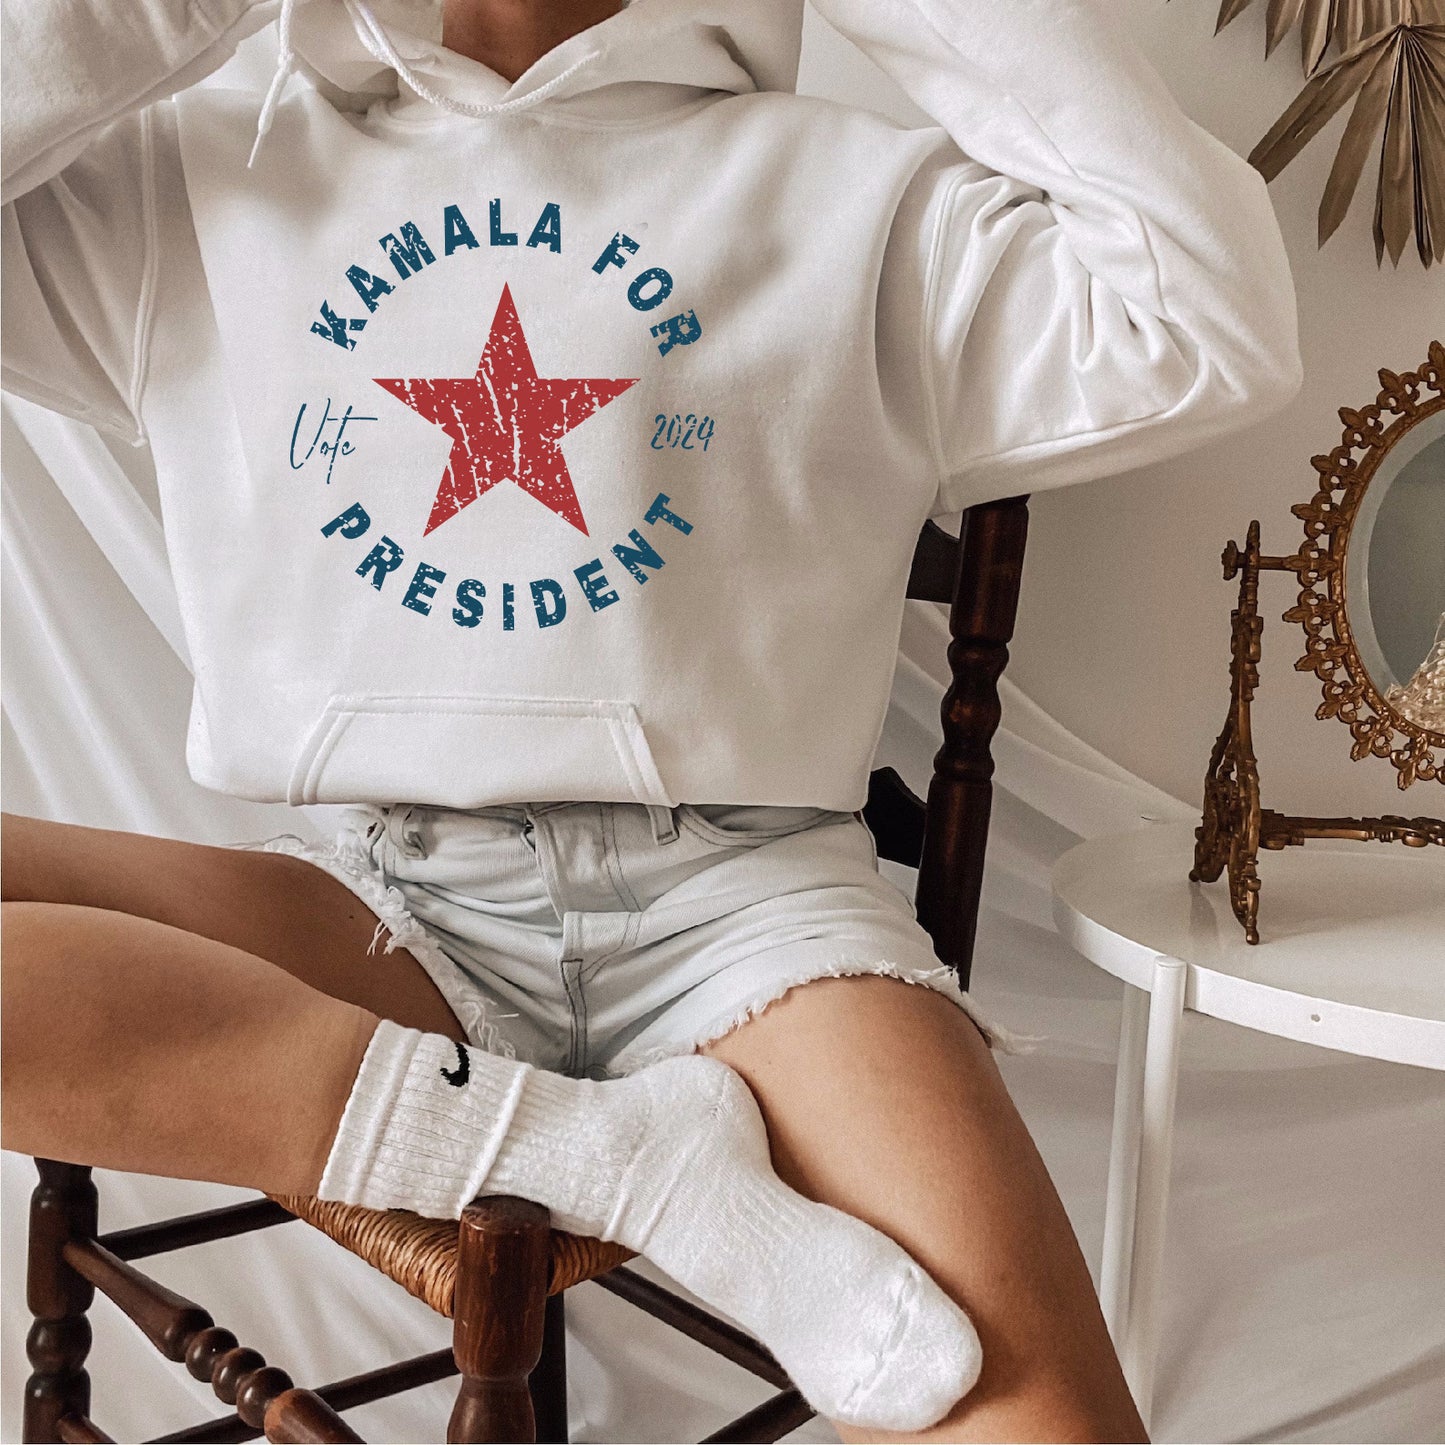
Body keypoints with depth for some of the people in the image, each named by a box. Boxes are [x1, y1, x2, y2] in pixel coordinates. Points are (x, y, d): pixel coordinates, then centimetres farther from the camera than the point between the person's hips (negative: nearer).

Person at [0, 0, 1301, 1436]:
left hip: (740, 884, -2)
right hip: (373, 901, 4)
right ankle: (633, 1149, -19)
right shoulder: (196, 184, 16)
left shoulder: (855, 189, 10)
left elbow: (1211, 331, -1)